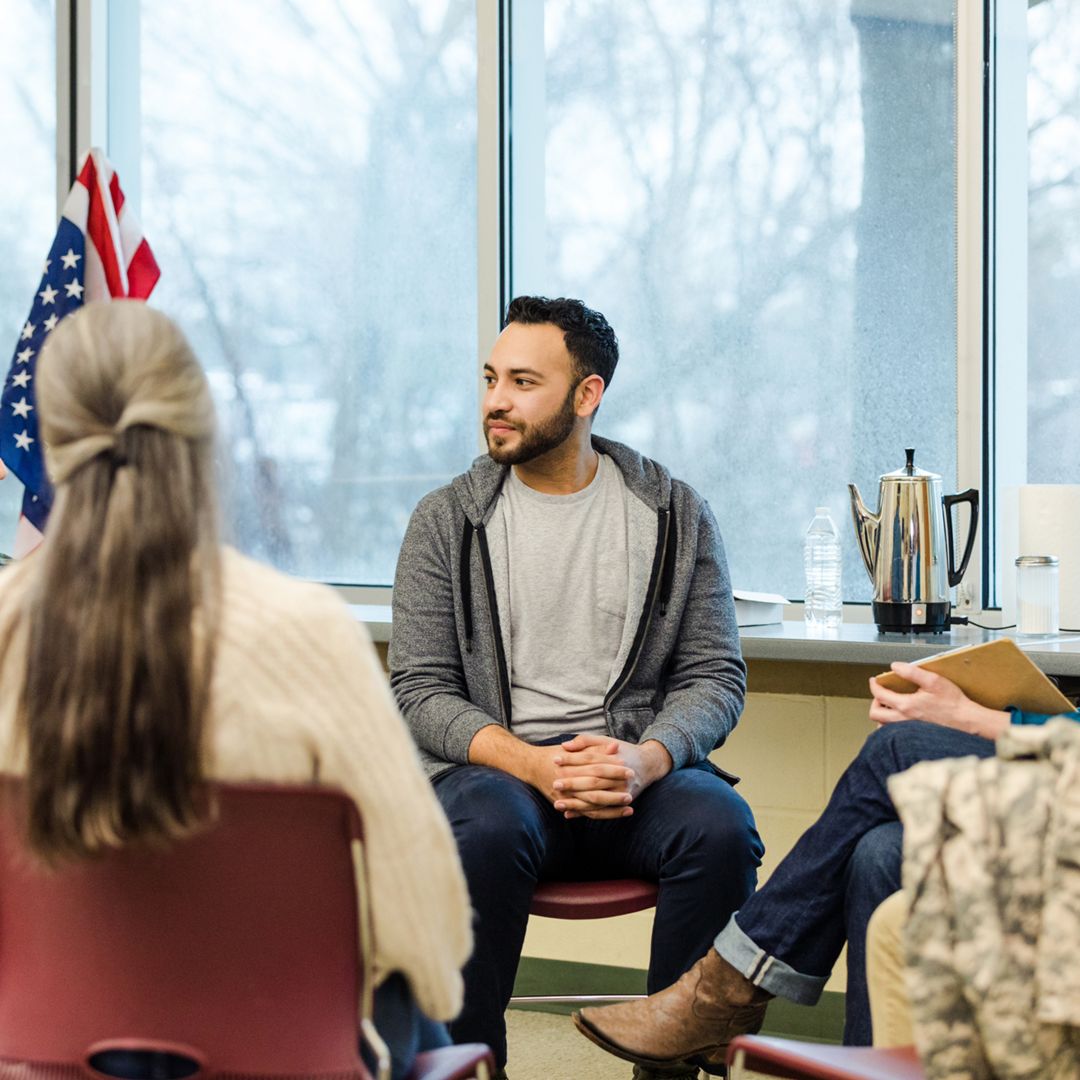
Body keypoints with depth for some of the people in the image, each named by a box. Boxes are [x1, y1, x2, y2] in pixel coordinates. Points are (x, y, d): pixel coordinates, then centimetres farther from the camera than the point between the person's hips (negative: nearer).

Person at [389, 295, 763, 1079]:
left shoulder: (676, 515, 8)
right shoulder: (446, 522, 6)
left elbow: (715, 675, 5)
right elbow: (420, 690, 1)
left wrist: (645, 759, -17)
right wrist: (533, 763, -17)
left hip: (637, 768, 1)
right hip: (497, 765, -1)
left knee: (720, 826, -31)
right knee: (487, 829, -35)